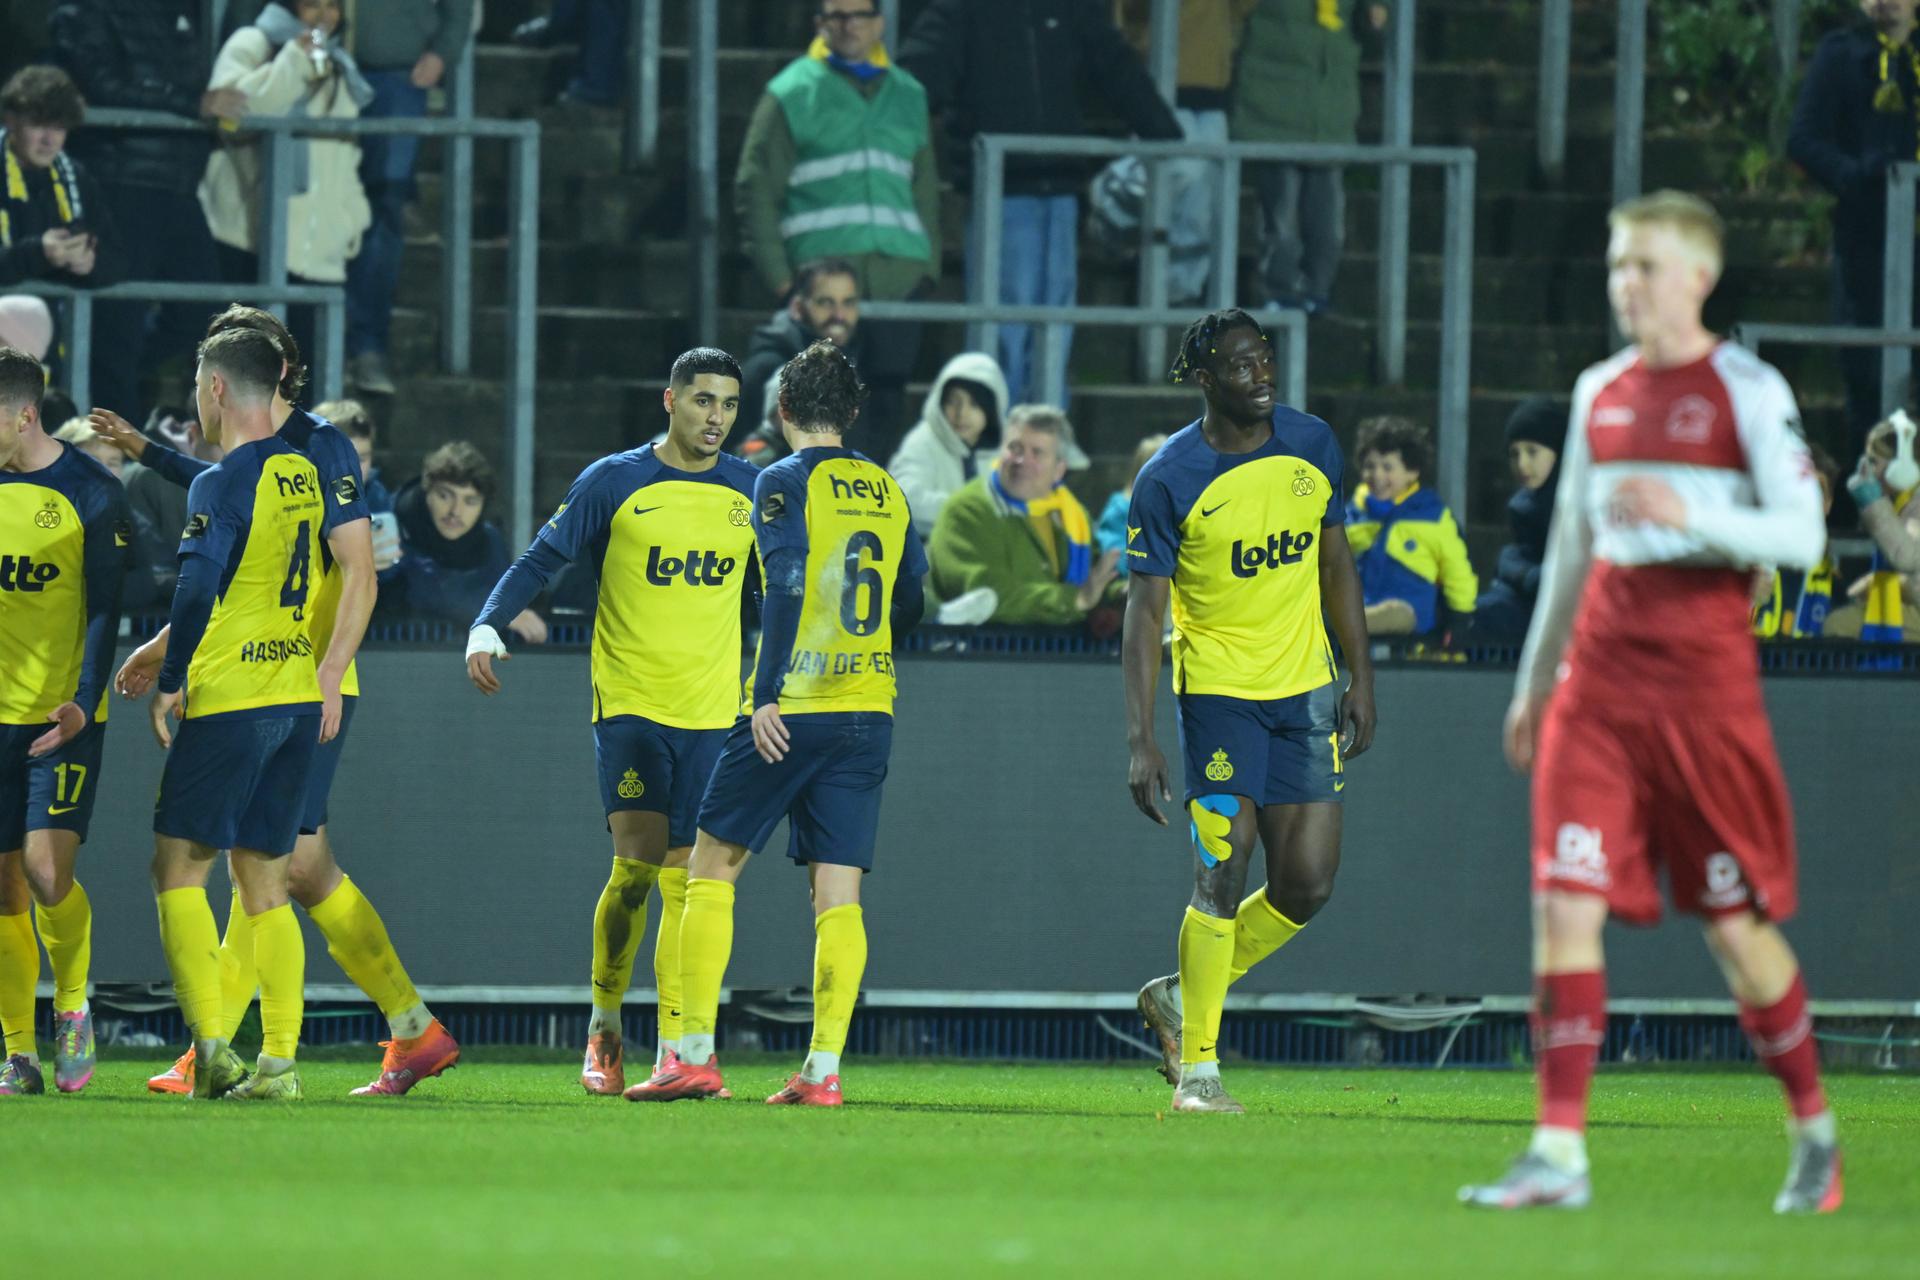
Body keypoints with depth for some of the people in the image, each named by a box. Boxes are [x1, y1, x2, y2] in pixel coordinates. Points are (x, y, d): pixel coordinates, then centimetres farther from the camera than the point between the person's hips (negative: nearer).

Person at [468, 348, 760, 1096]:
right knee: (635, 867, -13)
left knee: (684, 880, 0)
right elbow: (541, 561, -1)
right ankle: (604, 1026, 6)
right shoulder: (615, 483, -2)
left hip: (714, 714, 3)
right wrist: (486, 628, -15)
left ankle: (674, 1050, 3)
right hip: (630, 703, -3)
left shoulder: (752, 493, 7)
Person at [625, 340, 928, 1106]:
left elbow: (788, 587, -17)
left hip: (794, 706, -5)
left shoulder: (785, 483, -5)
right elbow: (911, 603, 18)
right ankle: (823, 1067, -5)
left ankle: (695, 1056, -2)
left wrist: (769, 695, -18)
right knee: (837, 894, 3)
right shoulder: (887, 492, 13)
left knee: (711, 868, 4)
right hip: (868, 709, 5)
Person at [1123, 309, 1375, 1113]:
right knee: (1223, 869, -11)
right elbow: (1144, 611, -11)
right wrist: (1140, 739, -16)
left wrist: (1362, 680, 11)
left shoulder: (1311, 445, 3)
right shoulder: (1169, 480, -11)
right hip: (1218, 685, -5)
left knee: (1308, 883, 0)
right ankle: (1197, 1067, 0)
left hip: (1306, 686, 5)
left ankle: (1182, 998, 23)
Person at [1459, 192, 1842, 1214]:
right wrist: (1534, 678, 24)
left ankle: (1813, 1131, 22)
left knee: (1736, 922, 2)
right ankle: (1559, 1150, -12)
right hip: (1601, 668, 5)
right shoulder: (1599, 393, 13)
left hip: (1703, 670, -5)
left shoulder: (1748, 391, -3)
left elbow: (1801, 536, -8)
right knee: (1564, 900, -10)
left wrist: (1691, 514, -23)